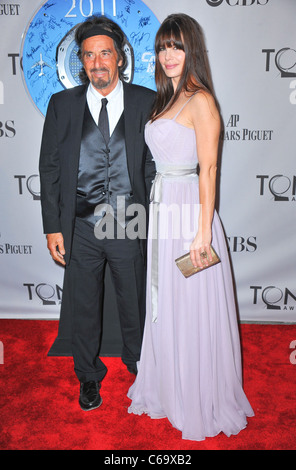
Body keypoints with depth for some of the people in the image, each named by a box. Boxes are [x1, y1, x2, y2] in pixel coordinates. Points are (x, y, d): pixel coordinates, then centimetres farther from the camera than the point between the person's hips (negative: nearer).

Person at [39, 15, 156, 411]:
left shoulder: (147, 102, 0)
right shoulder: (63, 104, 2)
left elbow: (159, 164, 3)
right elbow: (49, 168, 2)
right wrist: (53, 226, -3)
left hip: (130, 227, 0)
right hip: (80, 228, 1)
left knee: (135, 304, 16)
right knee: (83, 308, 15)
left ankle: (139, 365, 44)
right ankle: (89, 375, 40)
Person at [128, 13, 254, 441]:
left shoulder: (201, 100, -9)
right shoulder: (167, 100, 16)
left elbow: (209, 169, -15)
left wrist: (203, 230, -19)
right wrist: (155, 210, 16)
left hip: (189, 215, -8)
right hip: (161, 214, 8)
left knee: (193, 310, 3)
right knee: (165, 307, 16)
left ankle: (203, 403, 24)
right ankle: (169, 389, 36)